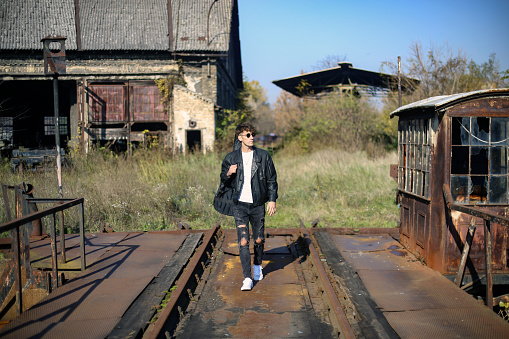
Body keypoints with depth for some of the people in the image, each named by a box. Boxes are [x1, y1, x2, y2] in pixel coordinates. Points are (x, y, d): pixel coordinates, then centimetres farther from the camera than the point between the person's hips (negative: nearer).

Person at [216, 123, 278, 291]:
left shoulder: (263, 156, 2)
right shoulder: (231, 158, 3)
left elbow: (272, 179, 7)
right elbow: (224, 181, 12)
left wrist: (272, 200, 0)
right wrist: (228, 173, -11)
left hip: (258, 204, 1)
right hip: (239, 204, -1)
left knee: (259, 240, 11)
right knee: (243, 241, -9)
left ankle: (258, 266, 40)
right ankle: (247, 278, -4)